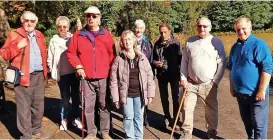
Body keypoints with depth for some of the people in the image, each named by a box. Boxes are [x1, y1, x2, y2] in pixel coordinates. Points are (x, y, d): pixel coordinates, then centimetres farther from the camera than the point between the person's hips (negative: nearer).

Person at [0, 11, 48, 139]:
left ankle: (36, 130, 30)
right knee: (24, 108, 1)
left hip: (39, 76, 5)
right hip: (23, 77, -5)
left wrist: (45, 71, 12)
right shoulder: (14, 35, -3)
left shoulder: (39, 35, 13)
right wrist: (18, 47, -21)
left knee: (39, 105, 14)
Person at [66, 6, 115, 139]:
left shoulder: (106, 35, 4)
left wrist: (110, 70, -3)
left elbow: (112, 54, 5)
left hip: (104, 77, 0)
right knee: (88, 107, 8)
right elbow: (71, 53, 7)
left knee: (104, 106, 7)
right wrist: (78, 66, -6)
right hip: (87, 78, 1)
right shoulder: (78, 35, 4)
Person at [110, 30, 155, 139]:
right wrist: (116, 97, -7)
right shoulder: (119, 59, -5)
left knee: (139, 117, 12)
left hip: (140, 93, 2)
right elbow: (114, 80, -4)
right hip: (126, 94, -1)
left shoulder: (142, 57, 0)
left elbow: (149, 76, 1)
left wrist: (150, 94, -2)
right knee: (128, 117, 7)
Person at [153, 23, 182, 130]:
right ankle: (167, 118, 34)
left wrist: (181, 73, -13)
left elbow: (181, 58, -8)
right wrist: (155, 63, -11)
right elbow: (153, 58, 10)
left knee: (176, 98, 4)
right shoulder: (157, 44, 1)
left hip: (174, 74, -3)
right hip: (161, 75, 4)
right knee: (164, 97, 15)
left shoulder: (176, 43, -9)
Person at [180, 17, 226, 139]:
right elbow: (184, 61, 7)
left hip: (208, 84, -2)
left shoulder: (216, 42, -4)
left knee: (211, 110, 11)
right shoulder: (190, 41, 3)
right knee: (187, 108, 7)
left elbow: (222, 63, -3)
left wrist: (215, 81, -7)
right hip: (190, 83, 2)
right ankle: (186, 132, 24)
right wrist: (183, 78, 0)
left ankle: (212, 132, 32)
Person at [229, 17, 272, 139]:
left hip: (256, 93, -6)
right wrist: (232, 87, 14)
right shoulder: (235, 47, 8)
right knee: (247, 122, 19)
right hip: (240, 93, 7)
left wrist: (262, 91, -20)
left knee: (258, 124, 4)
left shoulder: (259, 44, -12)